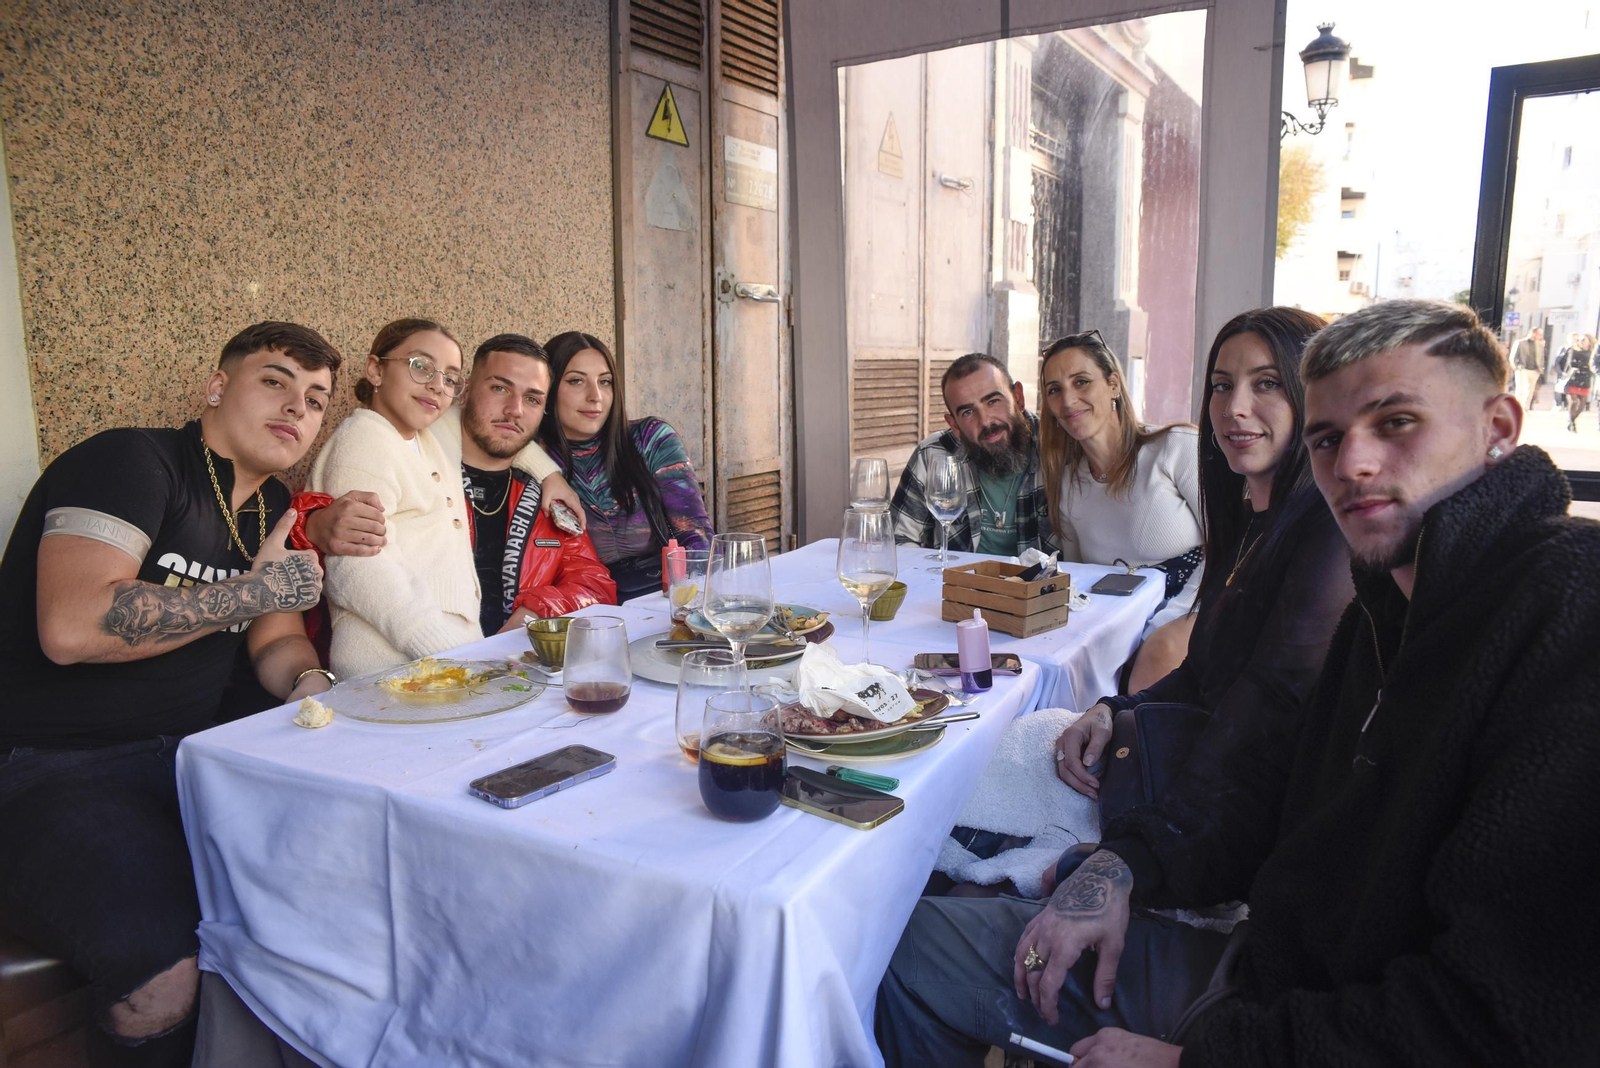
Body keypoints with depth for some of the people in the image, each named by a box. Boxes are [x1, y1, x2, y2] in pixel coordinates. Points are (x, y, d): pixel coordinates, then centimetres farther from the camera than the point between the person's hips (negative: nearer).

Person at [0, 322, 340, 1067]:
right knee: (166, 977, -31)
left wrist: (309, 683, -7)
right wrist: (257, 589, -18)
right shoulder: (131, 462, -11)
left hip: (186, 757, 8)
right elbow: (72, 628, -26)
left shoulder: (272, 510, 13)